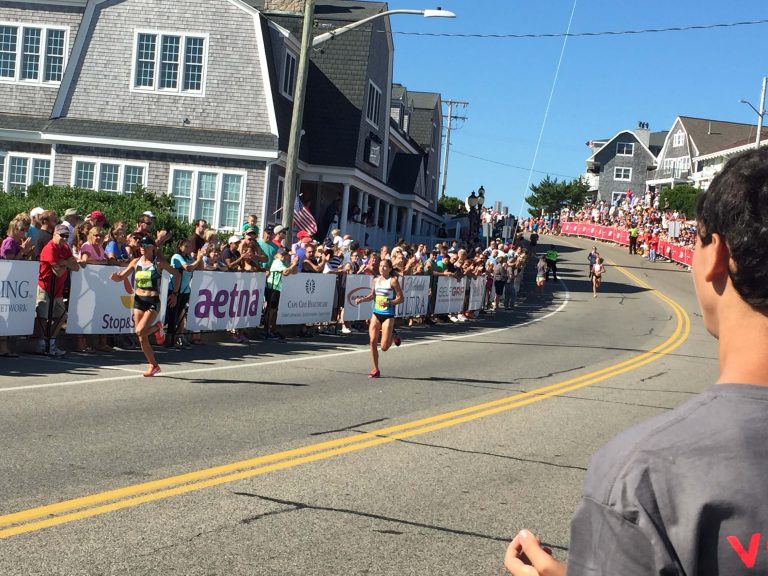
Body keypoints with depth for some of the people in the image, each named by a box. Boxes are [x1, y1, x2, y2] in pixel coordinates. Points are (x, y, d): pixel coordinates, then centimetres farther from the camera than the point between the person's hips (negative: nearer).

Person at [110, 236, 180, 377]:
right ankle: (154, 366, 21)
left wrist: (175, 293, 2)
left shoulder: (159, 263, -5)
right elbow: (121, 277, 6)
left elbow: (177, 275, 5)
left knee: (140, 331, -22)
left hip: (153, 302, -4)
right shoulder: (136, 262, 5)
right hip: (138, 300, 5)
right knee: (142, 338, 4)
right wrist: (115, 277, -17)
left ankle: (157, 327, 10)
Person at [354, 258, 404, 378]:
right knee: (373, 341, -4)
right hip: (376, 314, 5)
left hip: (388, 315, -5)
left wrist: (389, 303, -22)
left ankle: (392, 336, 28)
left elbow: (401, 298, -8)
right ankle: (375, 369, 7)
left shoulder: (393, 281, -9)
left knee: (384, 347, -6)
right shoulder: (376, 280, 8)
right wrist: (362, 299, 3)